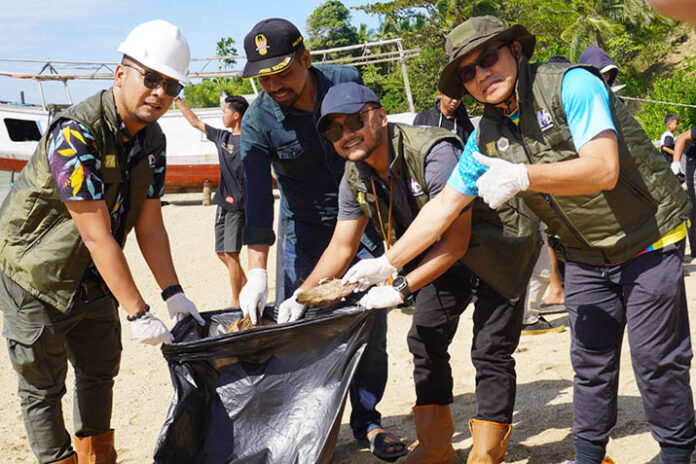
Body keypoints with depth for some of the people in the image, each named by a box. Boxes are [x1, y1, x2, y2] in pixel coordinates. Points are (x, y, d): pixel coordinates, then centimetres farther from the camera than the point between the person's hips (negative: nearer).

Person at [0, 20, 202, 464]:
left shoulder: (153, 140, -2)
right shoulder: (74, 133, -29)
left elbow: (150, 225, 0)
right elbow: (97, 236, -30)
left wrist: (173, 293, -8)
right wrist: (138, 313, -29)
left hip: (93, 279, 8)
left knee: (100, 370, 18)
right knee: (43, 385, 1)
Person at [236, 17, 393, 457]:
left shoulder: (346, 81, -12)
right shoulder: (258, 121, -17)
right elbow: (256, 198, -24)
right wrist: (257, 272, -33)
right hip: (305, 226, -1)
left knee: (371, 321, -2)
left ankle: (366, 419, 11)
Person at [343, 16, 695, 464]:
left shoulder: (571, 85, -20)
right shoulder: (486, 138, 0)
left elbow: (603, 170, -30)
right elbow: (444, 206, 4)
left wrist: (522, 176, -39)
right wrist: (386, 263, 0)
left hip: (648, 239, -5)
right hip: (586, 255, 6)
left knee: (656, 361, -1)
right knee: (591, 361, 9)